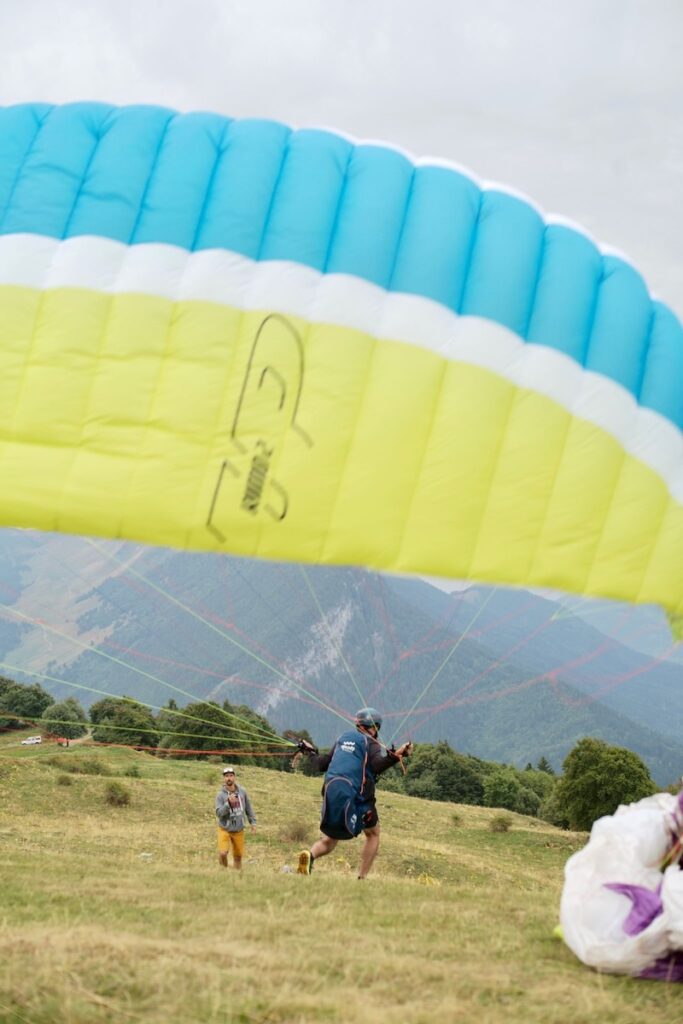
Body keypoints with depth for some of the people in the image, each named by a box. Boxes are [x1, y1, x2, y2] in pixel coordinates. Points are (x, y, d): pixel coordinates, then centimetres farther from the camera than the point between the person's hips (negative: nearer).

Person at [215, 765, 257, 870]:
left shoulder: (242, 791, -3)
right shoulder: (220, 794, -12)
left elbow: (248, 808, 9)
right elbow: (219, 813, -19)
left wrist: (253, 822, 7)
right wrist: (228, 802, -31)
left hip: (239, 830, 3)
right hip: (225, 829, -3)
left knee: (238, 856, 9)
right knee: (223, 853, -17)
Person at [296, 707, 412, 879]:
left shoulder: (343, 738, 18)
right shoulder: (371, 743, 2)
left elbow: (322, 764, 22)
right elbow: (377, 765, -19)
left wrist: (311, 752, 38)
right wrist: (395, 756, -27)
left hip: (330, 792, 5)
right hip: (354, 795, -5)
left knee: (329, 839, 14)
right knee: (373, 834, 17)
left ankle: (310, 855, -18)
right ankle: (362, 878, 8)